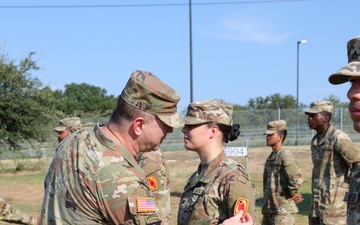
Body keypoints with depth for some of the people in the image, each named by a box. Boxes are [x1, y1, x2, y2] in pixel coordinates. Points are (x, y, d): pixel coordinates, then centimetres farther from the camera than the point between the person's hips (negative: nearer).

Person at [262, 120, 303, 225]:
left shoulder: (285, 156, -17)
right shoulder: (271, 157, 12)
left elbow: (297, 179, -28)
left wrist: (292, 194, -12)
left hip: (282, 209, -9)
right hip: (268, 208, 9)